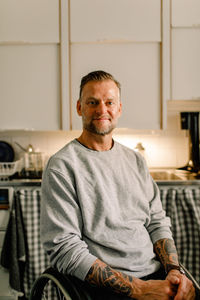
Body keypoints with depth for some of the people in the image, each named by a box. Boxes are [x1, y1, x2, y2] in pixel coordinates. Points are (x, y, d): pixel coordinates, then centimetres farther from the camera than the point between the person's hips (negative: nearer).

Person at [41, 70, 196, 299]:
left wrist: (174, 271, -5)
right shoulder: (61, 166, -6)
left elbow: (157, 223, 14)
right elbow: (64, 250, -12)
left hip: (157, 275, 5)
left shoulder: (135, 160, 14)